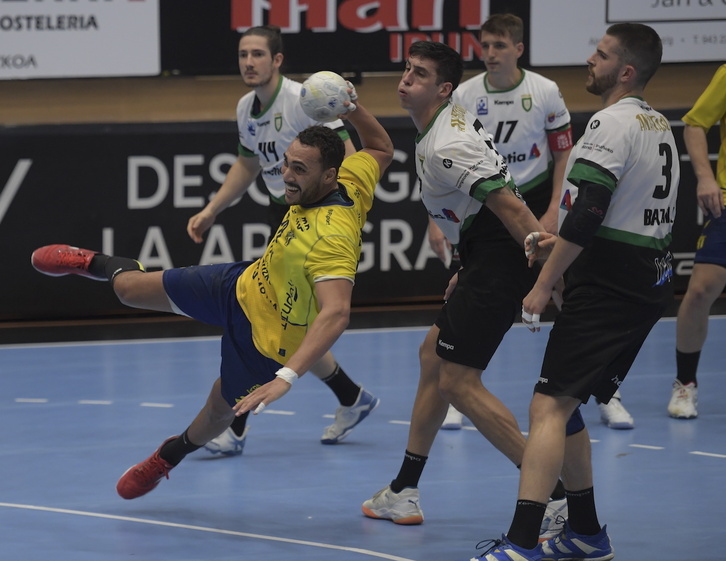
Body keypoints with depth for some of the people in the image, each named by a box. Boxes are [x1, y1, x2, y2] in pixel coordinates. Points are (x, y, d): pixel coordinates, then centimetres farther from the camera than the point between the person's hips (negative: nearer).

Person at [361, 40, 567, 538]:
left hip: (500, 262, -11)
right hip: (485, 259, 11)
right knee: (432, 357, 19)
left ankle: (553, 495, -9)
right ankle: (404, 492, 28)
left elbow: (509, 205, -26)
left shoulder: (444, 147, -19)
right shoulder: (453, 120, 13)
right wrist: (466, 270, 26)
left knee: (458, 382, -9)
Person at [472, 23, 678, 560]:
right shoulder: (659, 125, 15)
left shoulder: (612, 123, -13)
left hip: (608, 286, -10)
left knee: (549, 407, -15)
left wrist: (544, 284, -16)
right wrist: (567, 240, 24)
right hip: (652, 279, 10)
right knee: (565, 407, 18)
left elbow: (588, 213, -20)